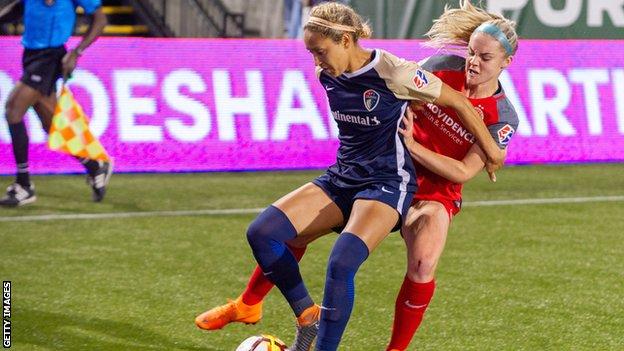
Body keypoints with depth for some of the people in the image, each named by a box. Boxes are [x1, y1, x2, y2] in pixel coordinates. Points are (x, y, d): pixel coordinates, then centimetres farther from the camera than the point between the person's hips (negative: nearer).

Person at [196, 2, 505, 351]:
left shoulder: (391, 72, -18)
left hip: (388, 182, -7)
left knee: (341, 263, -31)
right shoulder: (328, 75, 2)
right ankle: (307, 315, 2)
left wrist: (492, 151, 2)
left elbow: (460, 102, -8)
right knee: (261, 233, -13)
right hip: (342, 177, 7)